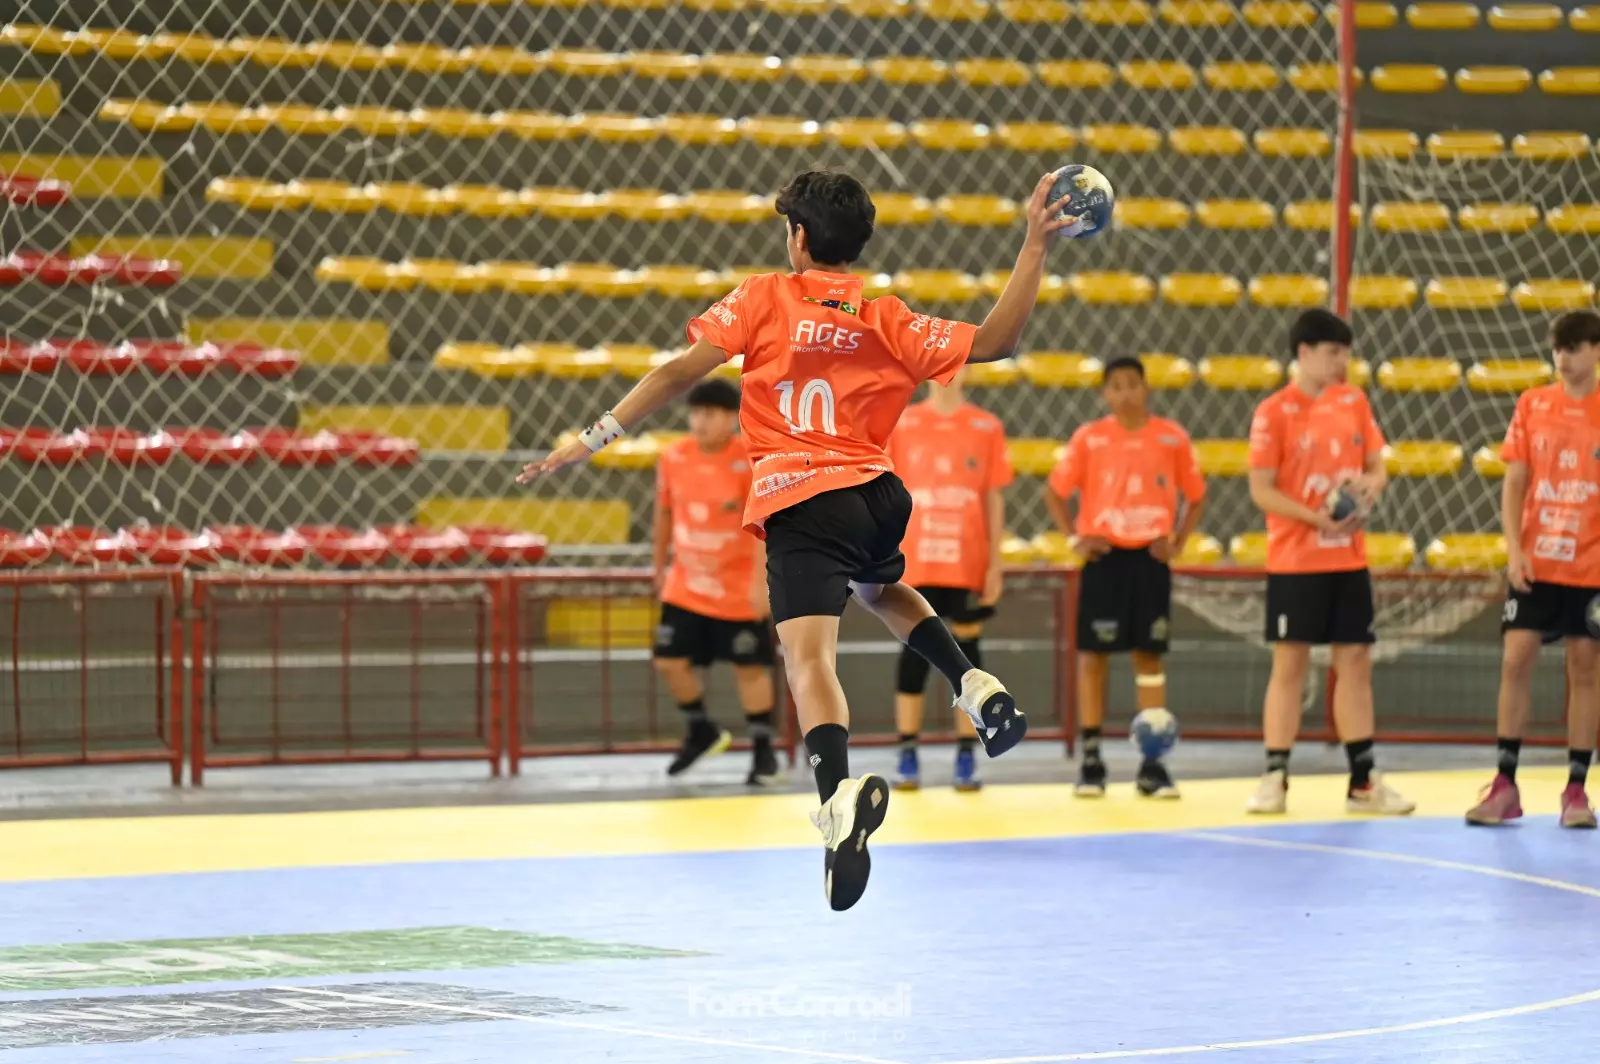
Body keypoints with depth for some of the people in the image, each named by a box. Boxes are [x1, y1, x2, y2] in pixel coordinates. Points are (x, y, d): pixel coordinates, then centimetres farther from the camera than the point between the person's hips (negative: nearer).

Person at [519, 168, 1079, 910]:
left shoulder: (764, 298, 3)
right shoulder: (888, 322, 8)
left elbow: (681, 371, -4)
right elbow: (993, 342, 4)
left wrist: (593, 438, 0)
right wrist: (1034, 245, 11)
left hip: (800, 502, -4)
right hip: (878, 495, 4)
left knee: (809, 657, -18)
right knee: (880, 588, 38)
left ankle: (839, 792, -45)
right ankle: (977, 688, 18)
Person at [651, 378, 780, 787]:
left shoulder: (750, 462, -17)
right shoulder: (673, 458, -2)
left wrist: (761, 582, -26)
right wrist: (658, 566, 17)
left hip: (739, 591, -5)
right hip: (685, 588, 5)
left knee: (751, 667, 3)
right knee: (670, 661, 2)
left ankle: (763, 751, 14)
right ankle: (702, 732, 26)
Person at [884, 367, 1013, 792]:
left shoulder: (987, 427, 4)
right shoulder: (901, 424, 4)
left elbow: (995, 499, 5)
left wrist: (995, 564, 1)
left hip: (968, 566, 0)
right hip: (914, 565, 0)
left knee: (966, 649, 2)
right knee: (915, 650, 1)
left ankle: (966, 758, 6)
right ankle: (907, 757, 4)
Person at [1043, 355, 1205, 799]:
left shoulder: (1172, 438, 1)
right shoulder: (1089, 438, -1)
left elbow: (1196, 496, 10)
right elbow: (1055, 492, 6)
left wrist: (1178, 541, -2)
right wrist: (1076, 538, -5)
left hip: (1150, 558, 1)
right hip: (1104, 557, -1)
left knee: (1149, 655, 2)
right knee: (1093, 654, -1)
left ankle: (1152, 763, 5)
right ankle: (1091, 759, 5)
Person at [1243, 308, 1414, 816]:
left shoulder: (1354, 400, 7)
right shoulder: (1274, 411, -8)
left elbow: (1376, 466, 13)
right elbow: (1261, 490, -10)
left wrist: (1370, 485, -10)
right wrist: (1315, 518, -22)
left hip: (1348, 559, 5)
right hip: (1294, 560, -5)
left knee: (1355, 663, 6)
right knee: (1289, 664, -3)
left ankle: (1363, 782, 11)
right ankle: (1274, 779, 3)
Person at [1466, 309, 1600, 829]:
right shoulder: (1532, 405, 3)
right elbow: (1514, 482, 5)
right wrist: (1514, 547, -6)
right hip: (1535, 563, 1)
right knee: (1516, 661, -3)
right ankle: (1504, 786, 3)